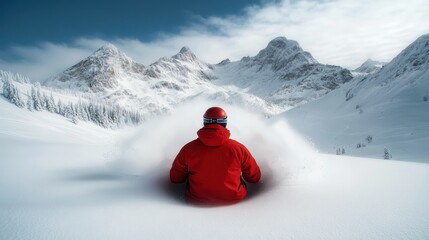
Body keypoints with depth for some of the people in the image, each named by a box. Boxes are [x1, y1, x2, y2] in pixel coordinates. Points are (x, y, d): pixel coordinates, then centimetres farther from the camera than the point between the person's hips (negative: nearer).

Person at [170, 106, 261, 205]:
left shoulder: (188, 149, -13)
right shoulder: (239, 148, -15)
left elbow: (175, 178, -1)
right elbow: (254, 178, -2)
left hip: (196, 202, 1)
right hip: (233, 201, 0)